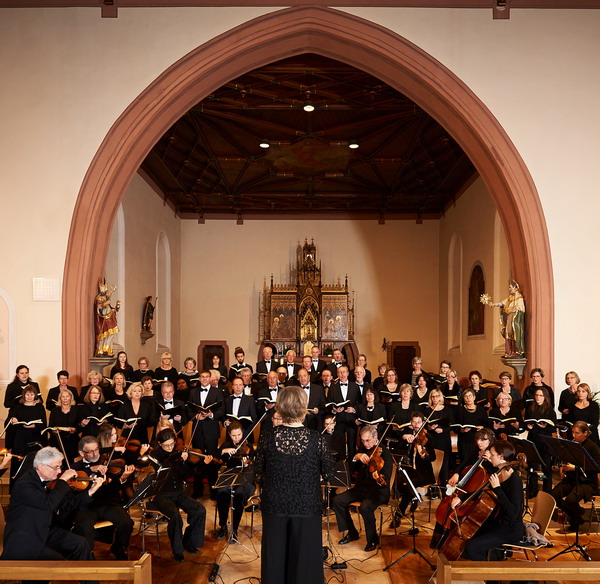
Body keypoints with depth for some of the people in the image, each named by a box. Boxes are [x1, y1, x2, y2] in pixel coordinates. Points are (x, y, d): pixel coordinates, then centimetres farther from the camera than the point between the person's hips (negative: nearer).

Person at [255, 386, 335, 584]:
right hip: (307, 506, -1)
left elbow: (259, 476, -2)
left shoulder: (267, 437, -11)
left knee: (275, 560, 17)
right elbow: (328, 474, -3)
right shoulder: (316, 439, -14)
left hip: (275, 506, 1)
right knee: (304, 559, 15)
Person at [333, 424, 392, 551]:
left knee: (365, 507, -33)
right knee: (338, 500, -9)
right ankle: (352, 533, 7)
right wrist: (356, 457, -19)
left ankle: (373, 539, -9)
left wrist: (381, 480, -46)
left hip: (378, 490, -7)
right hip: (361, 487, 7)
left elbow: (387, 478, -23)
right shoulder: (363, 449, 6)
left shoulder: (385, 454, -14)